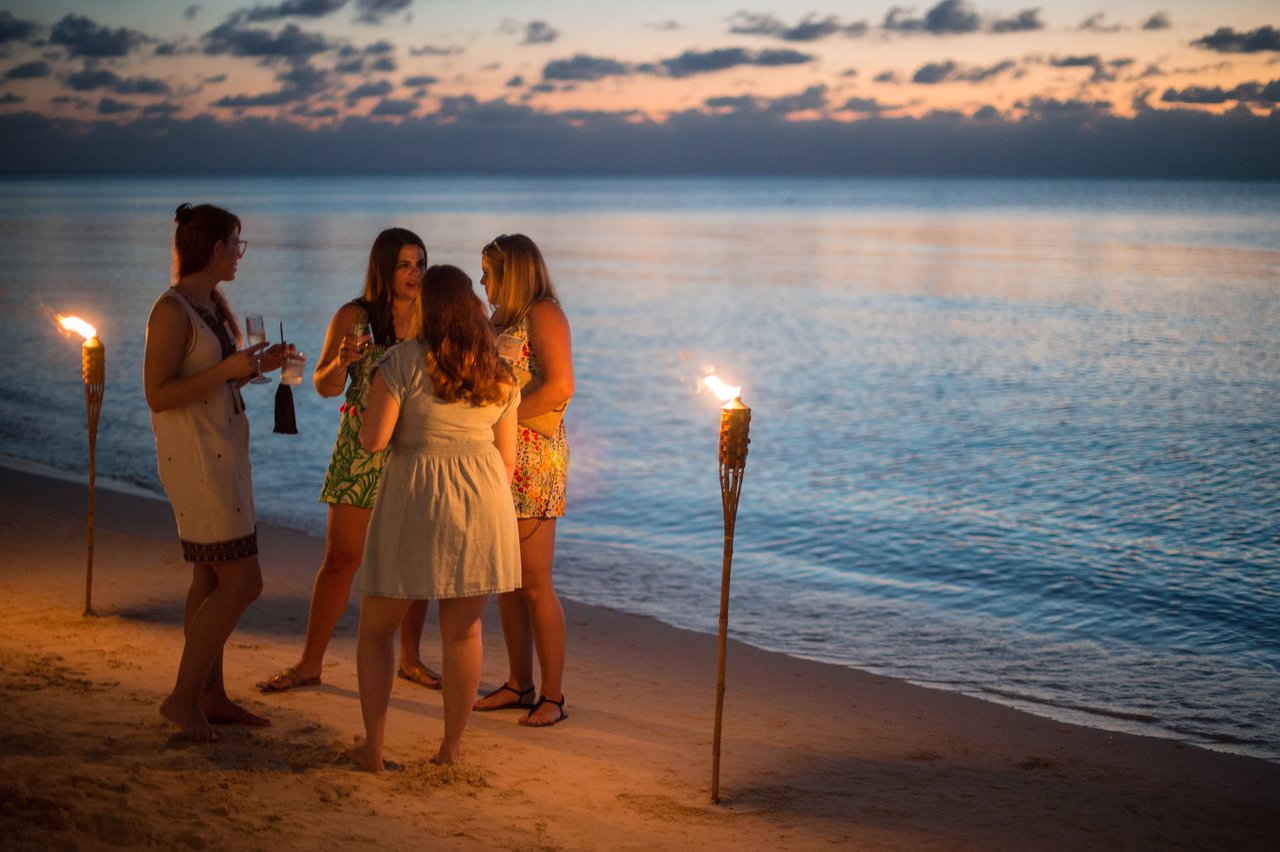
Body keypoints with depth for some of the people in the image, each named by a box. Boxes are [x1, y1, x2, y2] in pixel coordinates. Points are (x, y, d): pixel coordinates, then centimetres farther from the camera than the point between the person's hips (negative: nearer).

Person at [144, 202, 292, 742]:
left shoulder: (211, 305, 12)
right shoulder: (172, 310, -16)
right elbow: (158, 395, -20)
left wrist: (258, 366, 9)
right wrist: (228, 369, -22)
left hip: (223, 452, 10)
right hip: (195, 458, -10)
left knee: (212, 581, 13)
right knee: (242, 583, -9)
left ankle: (211, 697, 20)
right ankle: (183, 697, 1)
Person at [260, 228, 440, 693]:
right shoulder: (353, 317, -4)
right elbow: (324, 386, 0)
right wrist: (341, 362, -19)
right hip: (361, 453, -2)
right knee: (340, 558, 0)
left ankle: (410, 659, 21)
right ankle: (309, 663, 10)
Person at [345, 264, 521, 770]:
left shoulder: (403, 361, -5)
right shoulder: (499, 375, 9)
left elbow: (373, 439, -10)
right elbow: (507, 458, 11)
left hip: (414, 498, -3)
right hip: (482, 500, 3)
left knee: (376, 629, 11)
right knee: (463, 629, 11)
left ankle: (373, 747, 11)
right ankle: (451, 748, 16)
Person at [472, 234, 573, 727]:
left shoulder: (543, 314, -8)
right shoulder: (501, 320, 19)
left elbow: (560, 387, -18)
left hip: (531, 461, -9)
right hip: (496, 462, 9)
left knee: (534, 584, -5)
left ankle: (553, 696, 2)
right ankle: (519, 685, 19)